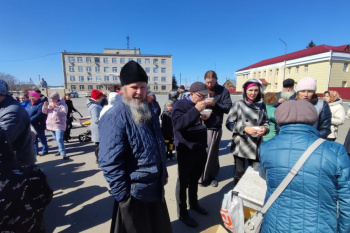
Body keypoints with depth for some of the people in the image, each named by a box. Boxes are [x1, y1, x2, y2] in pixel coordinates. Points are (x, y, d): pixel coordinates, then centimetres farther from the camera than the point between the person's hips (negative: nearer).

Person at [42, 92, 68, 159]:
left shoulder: (62, 104, -9)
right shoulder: (50, 104, 11)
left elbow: (64, 113, -23)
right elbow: (44, 111, 9)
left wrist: (55, 108, -31)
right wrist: (45, 106, -10)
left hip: (59, 125, -7)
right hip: (51, 125, 7)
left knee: (59, 139, -16)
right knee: (56, 139, 17)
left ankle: (63, 154, -11)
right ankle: (60, 150, 33)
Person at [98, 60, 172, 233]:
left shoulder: (148, 111, 4)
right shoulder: (115, 117, -23)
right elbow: (110, 163, -24)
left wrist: (164, 173, 15)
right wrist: (122, 195, -19)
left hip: (156, 188, 8)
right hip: (134, 194, -7)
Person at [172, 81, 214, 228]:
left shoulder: (200, 106, 9)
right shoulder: (180, 105, -13)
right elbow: (178, 124, -30)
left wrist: (205, 119, -2)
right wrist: (196, 110, -32)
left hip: (200, 149, 7)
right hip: (186, 151, -7)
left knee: (195, 179, 22)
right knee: (183, 182, 8)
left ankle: (193, 203, 43)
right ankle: (182, 212, 26)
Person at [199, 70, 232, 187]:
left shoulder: (223, 91, 2)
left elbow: (229, 108, -5)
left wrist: (214, 104, -18)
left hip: (215, 128, -1)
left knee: (213, 152, 8)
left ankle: (211, 176, 27)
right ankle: (200, 175, 25)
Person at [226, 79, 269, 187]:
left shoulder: (261, 105, 6)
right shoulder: (238, 104, -5)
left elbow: (266, 122, 13)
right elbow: (229, 123, -6)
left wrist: (264, 129, -9)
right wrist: (244, 129, -17)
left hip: (256, 145, 3)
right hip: (240, 144, -3)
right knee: (239, 172, 8)